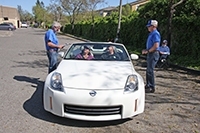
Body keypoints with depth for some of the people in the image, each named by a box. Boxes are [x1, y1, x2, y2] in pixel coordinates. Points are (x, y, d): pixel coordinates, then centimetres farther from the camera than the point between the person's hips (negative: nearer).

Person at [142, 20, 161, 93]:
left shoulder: (155, 34, -14)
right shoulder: (151, 34, 17)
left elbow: (156, 46, -23)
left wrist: (148, 51, -15)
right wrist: (146, 50, 12)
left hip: (153, 54, -10)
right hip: (150, 54, 10)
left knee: (150, 71, -8)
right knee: (148, 71, 14)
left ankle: (151, 88, 0)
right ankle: (148, 85, 23)